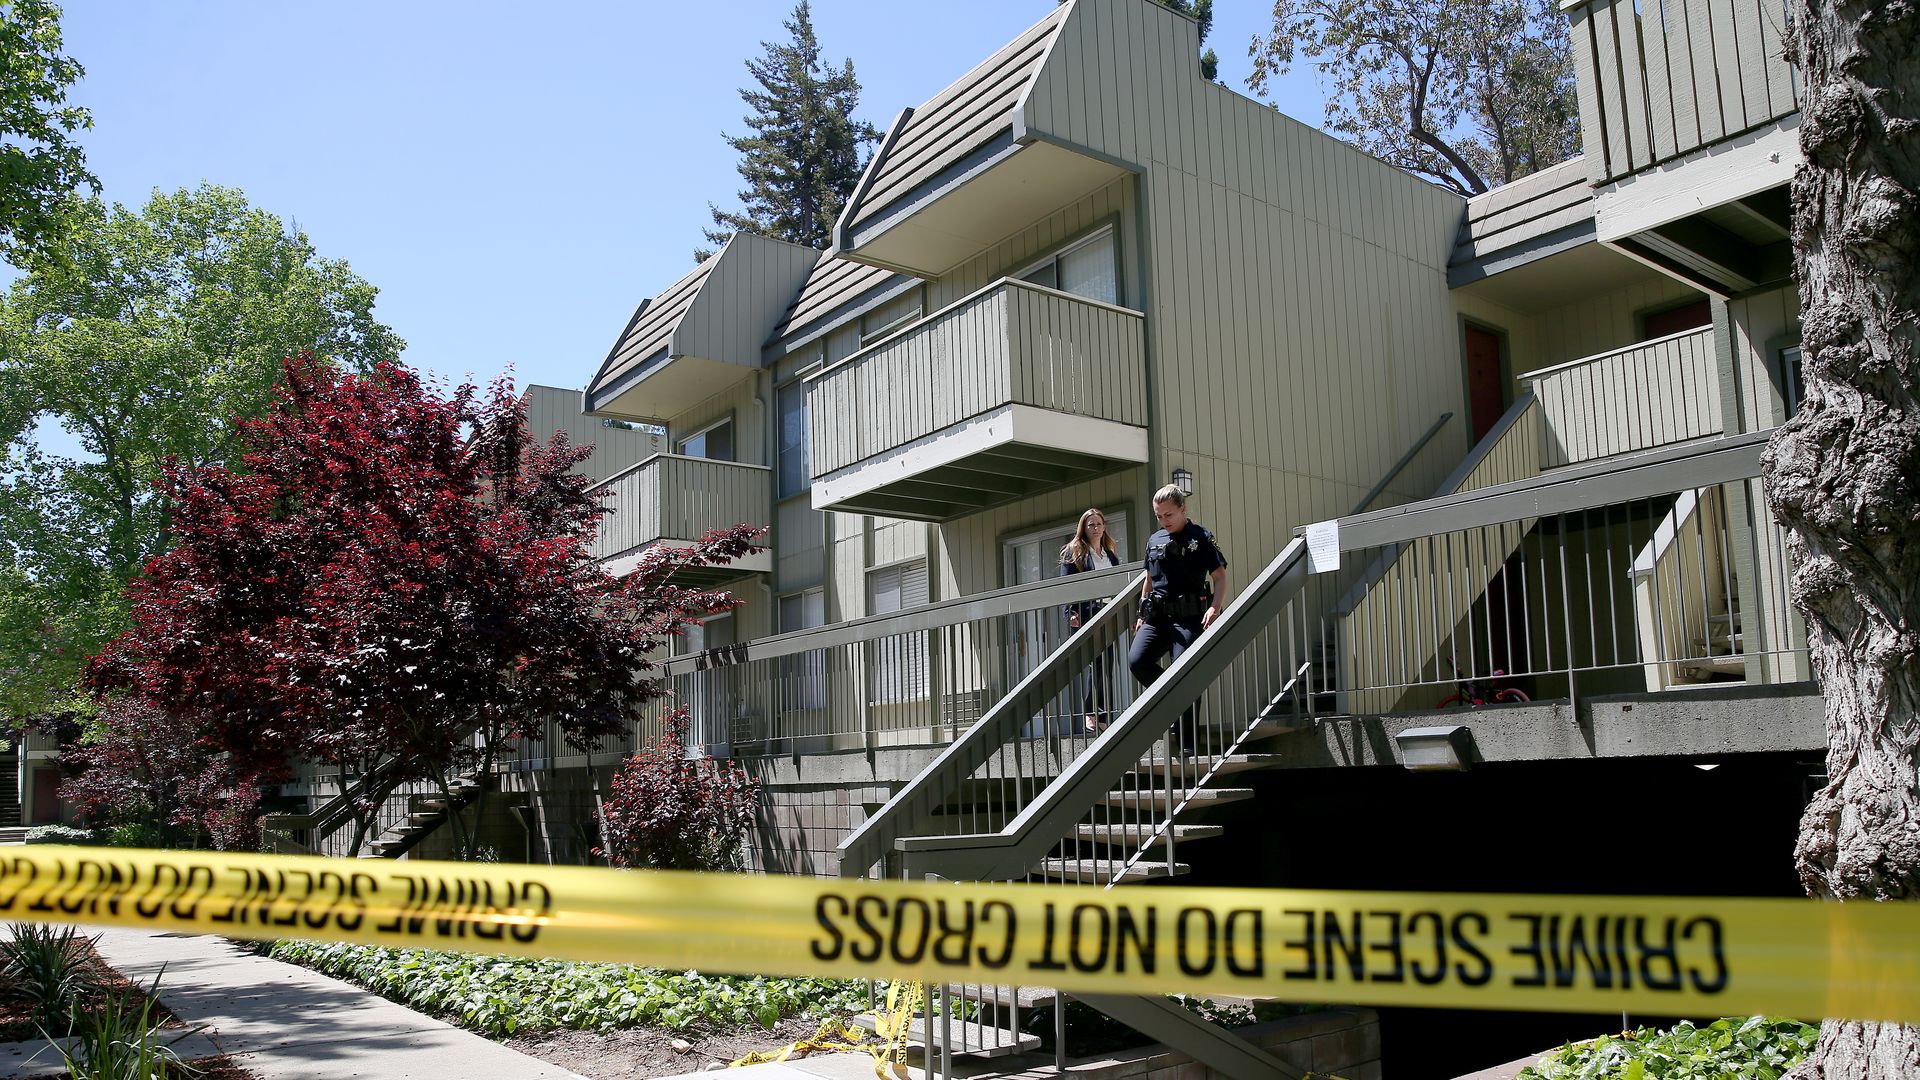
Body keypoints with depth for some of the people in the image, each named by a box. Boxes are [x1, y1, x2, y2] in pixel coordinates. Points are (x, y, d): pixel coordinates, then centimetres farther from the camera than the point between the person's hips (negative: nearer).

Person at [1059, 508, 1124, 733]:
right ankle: (1090, 713, -9)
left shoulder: (1110, 554, 21)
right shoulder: (1074, 552, 4)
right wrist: (1070, 613, -16)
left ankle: (1103, 716, 8)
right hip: (1086, 614, -6)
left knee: (1106, 664, 4)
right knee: (1097, 662, -14)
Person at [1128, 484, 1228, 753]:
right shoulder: (1154, 540, 16)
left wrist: (1214, 607, -20)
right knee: (1136, 661, -15)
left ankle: (1187, 745, -1)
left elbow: (1220, 577, -4)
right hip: (1156, 617, 5)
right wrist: (1141, 614, 18)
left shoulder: (1201, 538, 0)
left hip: (1187, 617, -5)